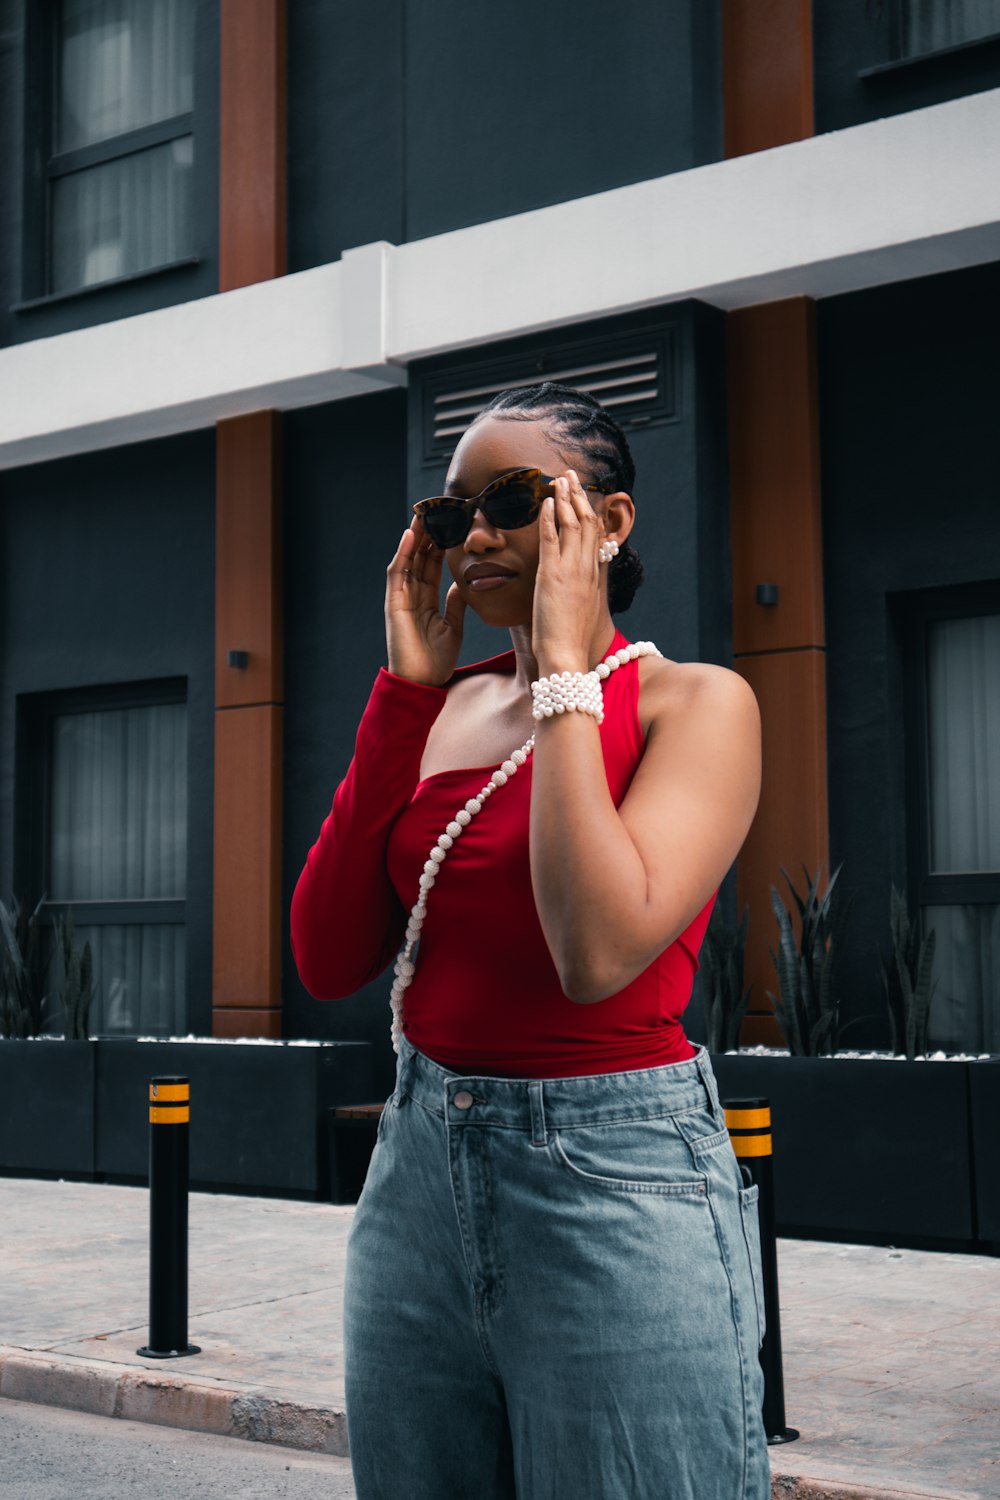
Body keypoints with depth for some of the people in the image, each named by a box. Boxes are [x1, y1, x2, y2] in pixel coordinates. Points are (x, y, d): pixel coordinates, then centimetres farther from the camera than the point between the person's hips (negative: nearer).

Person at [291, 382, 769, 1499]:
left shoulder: (696, 702, -7)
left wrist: (563, 668, -16)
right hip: (418, 1166, 6)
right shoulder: (441, 707, 8)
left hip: (616, 1188, -5)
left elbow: (599, 951, -25)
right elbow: (329, 960, -2)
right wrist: (405, 692, -3)